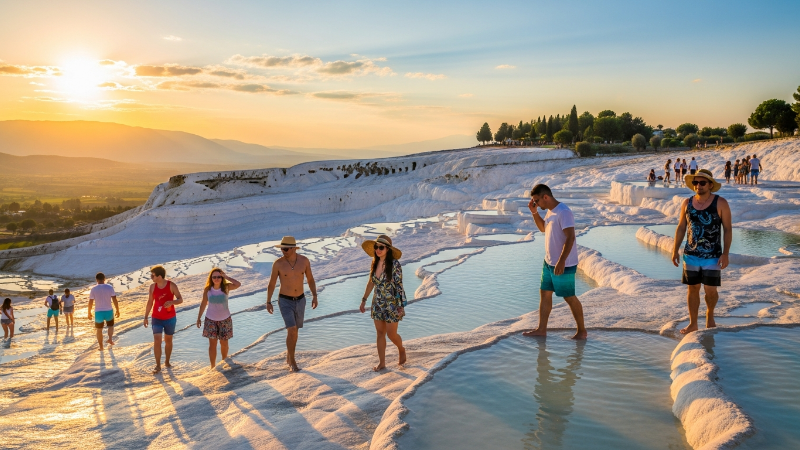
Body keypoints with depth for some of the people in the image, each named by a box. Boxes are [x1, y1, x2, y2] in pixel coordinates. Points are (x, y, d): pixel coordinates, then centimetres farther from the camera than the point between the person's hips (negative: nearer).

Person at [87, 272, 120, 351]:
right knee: (110, 325, 27)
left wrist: (89, 313, 10)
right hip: (109, 312, 0)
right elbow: (115, 300, -5)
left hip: (98, 312, 0)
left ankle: (101, 347, 22)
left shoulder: (93, 289, -4)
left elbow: (90, 303, -3)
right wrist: (117, 310, 5)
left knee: (99, 330, 19)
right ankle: (110, 339, 5)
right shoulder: (109, 287, -4)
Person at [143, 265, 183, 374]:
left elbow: (180, 300, -11)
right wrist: (146, 317, 7)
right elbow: (150, 302, 7)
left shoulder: (172, 285, -12)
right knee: (157, 341, -9)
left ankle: (167, 362, 30)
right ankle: (158, 365, -2)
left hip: (170, 318, -1)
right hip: (157, 319, 1)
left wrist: (171, 302, -32)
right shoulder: (152, 286, -2)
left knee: (168, 340, 12)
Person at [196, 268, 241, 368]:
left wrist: (226, 277, -27)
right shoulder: (207, 289, -9)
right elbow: (203, 304, 2)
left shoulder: (226, 287, -13)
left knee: (224, 343, 13)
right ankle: (213, 367, 8)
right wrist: (199, 318, 6)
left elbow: (238, 284, -32)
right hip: (211, 320, 0)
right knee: (212, 344, 0)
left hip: (225, 319, 0)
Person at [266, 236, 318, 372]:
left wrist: (314, 296, -5)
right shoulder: (278, 263, -15)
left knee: (295, 331, 14)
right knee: (292, 330, -15)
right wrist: (268, 302, 0)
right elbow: (271, 283, -4)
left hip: (300, 300, 4)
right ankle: (292, 363, 0)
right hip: (285, 301, -3)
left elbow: (310, 279, 4)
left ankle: (288, 358, 34)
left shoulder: (304, 260, -9)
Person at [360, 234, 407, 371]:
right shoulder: (375, 263, 1)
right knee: (380, 333, 10)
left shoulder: (394, 264, -17)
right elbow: (370, 283, 11)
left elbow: (399, 285, -15)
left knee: (391, 334, 2)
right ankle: (381, 363, 20)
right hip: (377, 304, 5)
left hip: (392, 304, -5)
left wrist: (402, 306, -16)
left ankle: (401, 349, 33)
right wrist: (363, 300, 13)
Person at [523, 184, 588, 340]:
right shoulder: (550, 211, 8)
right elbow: (543, 228, 24)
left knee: (569, 297, 2)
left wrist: (561, 261, -29)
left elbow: (570, 237, -26)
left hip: (564, 265, -10)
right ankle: (541, 329, 21)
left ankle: (582, 330, 16)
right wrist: (534, 212, 8)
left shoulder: (563, 212, -21)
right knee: (544, 293, 12)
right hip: (549, 262, 10)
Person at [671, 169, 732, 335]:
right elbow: (681, 228, 10)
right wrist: (675, 250, 6)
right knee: (693, 288, 7)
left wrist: (725, 253, -12)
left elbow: (727, 230, -5)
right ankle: (693, 324, 17)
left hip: (712, 256, -3)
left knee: (710, 290, -2)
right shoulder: (687, 203, 3)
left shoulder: (720, 203, -6)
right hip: (691, 255, 3)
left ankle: (710, 315, 28)